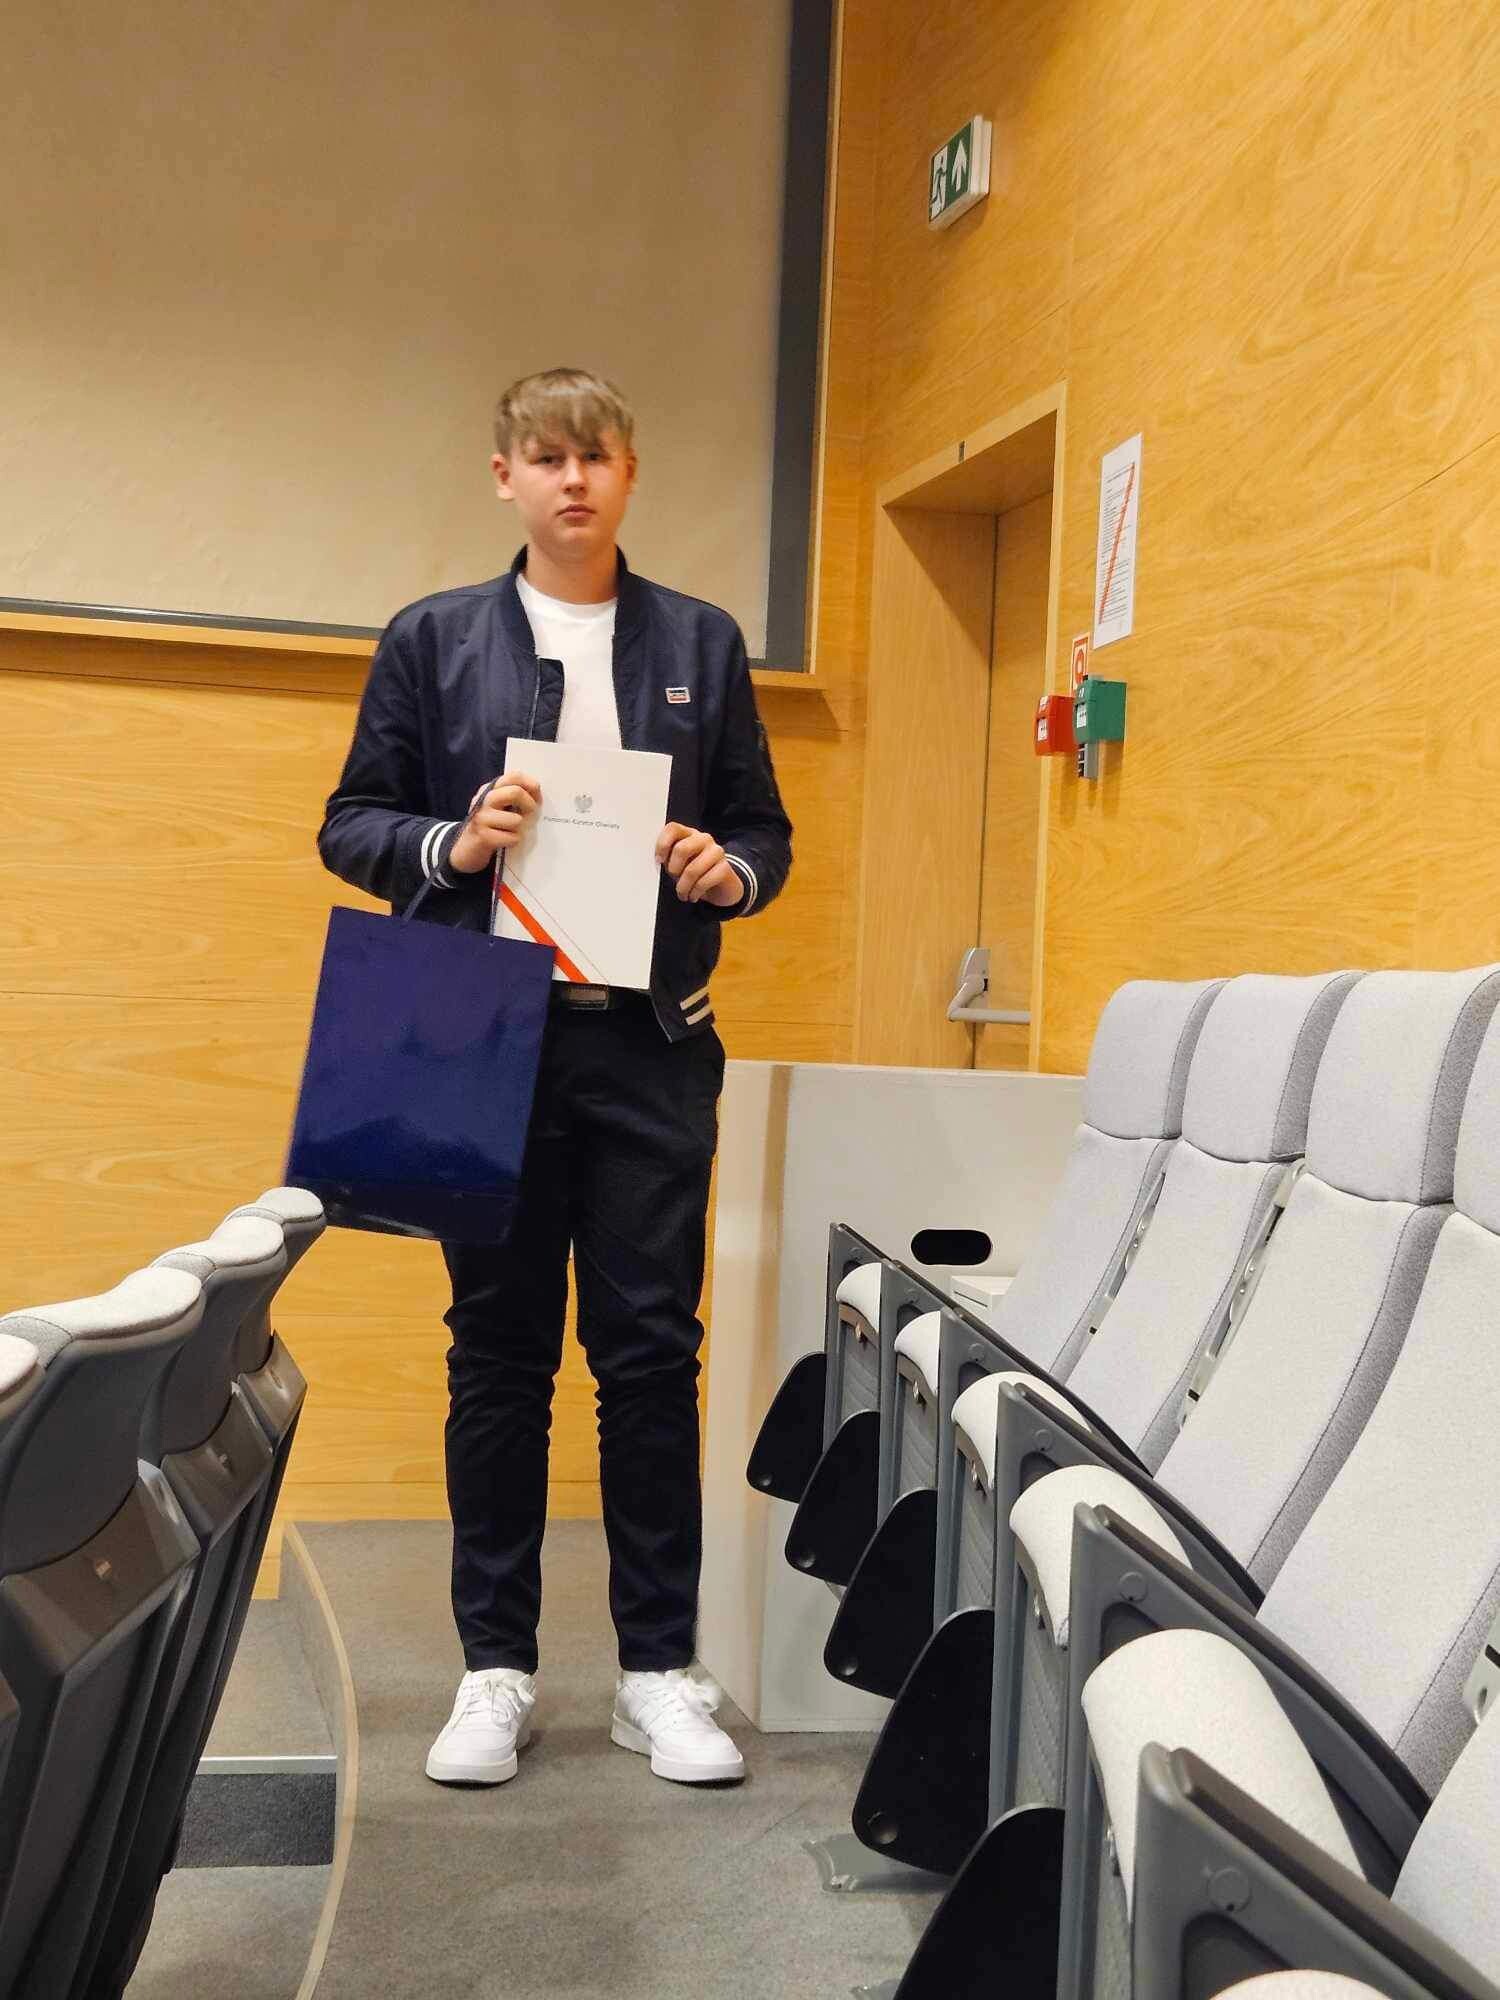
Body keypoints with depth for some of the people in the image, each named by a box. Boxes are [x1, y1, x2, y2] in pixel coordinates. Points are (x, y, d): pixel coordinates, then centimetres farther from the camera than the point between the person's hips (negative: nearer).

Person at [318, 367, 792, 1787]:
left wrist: (730, 869, -9)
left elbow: (765, 828, 13)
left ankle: (659, 1668, 14)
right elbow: (351, 823, 7)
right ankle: (495, 1668, 17)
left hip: (653, 1045, 1)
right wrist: (451, 844, -13)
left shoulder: (703, 645, 11)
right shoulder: (432, 641, 8)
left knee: (652, 1350, 3)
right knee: (498, 1351, 6)